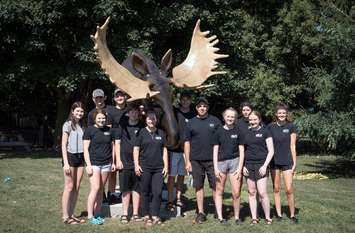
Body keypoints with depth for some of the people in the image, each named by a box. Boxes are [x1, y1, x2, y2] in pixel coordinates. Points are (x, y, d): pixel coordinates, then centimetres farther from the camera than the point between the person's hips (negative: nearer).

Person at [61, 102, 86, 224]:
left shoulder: (81, 126, 13)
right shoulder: (68, 124, -5)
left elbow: (84, 144, 13)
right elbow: (63, 145, -8)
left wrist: (86, 159, 5)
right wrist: (66, 163, -14)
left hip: (80, 157, 6)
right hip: (70, 156, -6)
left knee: (77, 187, 6)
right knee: (69, 187, -5)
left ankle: (71, 214, 15)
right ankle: (65, 216, 2)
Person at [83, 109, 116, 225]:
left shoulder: (109, 130, 9)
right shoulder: (90, 130, -3)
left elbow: (112, 146, 16)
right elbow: (86, 149, -5)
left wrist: (113, 162, 12)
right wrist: (88, 165, -11)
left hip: (106, 164, 4)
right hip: (94, 163, -4)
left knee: (101, 190, 7)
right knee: (95, 188, -11)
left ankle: (97, 214, 15)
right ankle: (90, 216, -2)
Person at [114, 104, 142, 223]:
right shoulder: (122, 126, 6)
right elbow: (117, 143, 6)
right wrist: (118, 160, -2)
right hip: (124, 163, 0)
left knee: (136, 189, 6)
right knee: (125, 189, 6)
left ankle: (135, 213, 15)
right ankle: (125, 214, 14)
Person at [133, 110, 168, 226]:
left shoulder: (161, 133, 10)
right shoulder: (141, 132, 2)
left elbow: (164, 150, 12)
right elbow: (136, 149, 1)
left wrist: (166, 166, 6)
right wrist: (136, 165, -7)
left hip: (159, 168, 2)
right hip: (144, 168, -2)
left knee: (157, 193, 0)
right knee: (145, 192, 4)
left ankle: (155, 216, 11)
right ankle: (146, 216, 13)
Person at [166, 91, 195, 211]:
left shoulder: (194, 115, 6)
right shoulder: (174, 112, 1)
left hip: (187, 150, 3)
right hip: (174, 149, -2)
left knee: (182, 175, 11)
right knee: (172, 175, -2)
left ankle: (178, 198, 21)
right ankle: (170, 201, 3)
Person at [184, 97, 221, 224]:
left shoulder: (215, 121, 6)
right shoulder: (191, 123, 8)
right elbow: (187, 143, 7)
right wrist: (187, 161, 2)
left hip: (212, 160, -1)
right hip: (196, 160, 1)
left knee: (215, 186, 0)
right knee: (198, 186, 7)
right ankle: (201, 212, 15)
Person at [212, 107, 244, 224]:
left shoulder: (238, 131, 4)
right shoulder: (219, 131, 4)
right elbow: (215, 150, 5)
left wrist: (240, 167, -3)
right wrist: (215, 168, -1)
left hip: (235, 161, -1)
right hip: (221, 162, 1)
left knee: (236, 193, -3)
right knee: (219, 191, 6)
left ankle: (237, 217, 13)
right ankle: (220, 217, 15)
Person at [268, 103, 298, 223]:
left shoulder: (291, 126, 0)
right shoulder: (271, 127, 2)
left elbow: (292, 146, 0)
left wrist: (294, 163, -2)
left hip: (287, 161, -1)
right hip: (274, 161, 2)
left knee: (289, 189, -6)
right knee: (276, 189, 7)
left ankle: (292, 214, 9)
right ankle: (279, 213, 17)